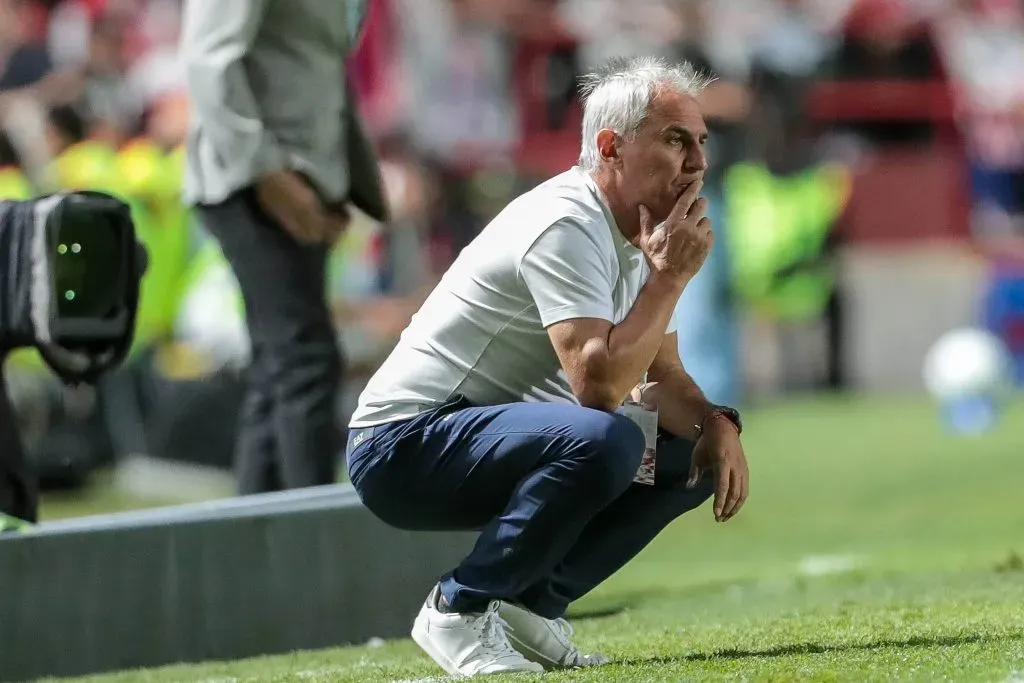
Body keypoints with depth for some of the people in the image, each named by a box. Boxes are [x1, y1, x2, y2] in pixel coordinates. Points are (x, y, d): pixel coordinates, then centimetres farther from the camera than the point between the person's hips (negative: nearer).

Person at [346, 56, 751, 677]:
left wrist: (716, 423, -3)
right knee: (602, 439, -33)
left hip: (498, 440, 10)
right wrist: (669, 277, -22)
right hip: (404, 446, -10)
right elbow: (598, 387, -30)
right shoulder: (567, 227, -21)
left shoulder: (639, 230, 9)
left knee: (696, 455, 3)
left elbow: (663, 375, 18)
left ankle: (528, 605, 3)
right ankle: (460, 611, -17)